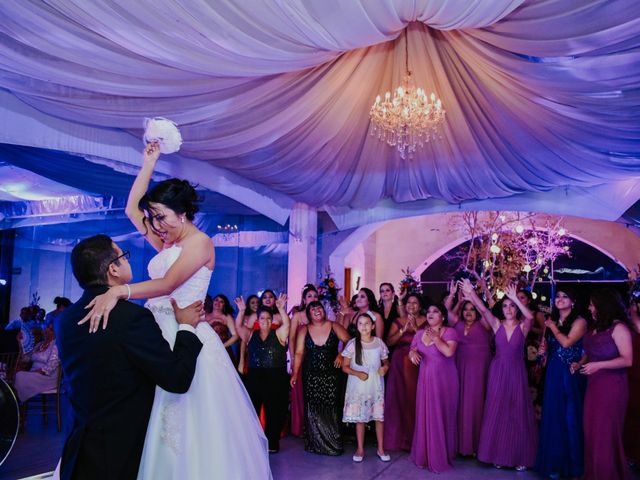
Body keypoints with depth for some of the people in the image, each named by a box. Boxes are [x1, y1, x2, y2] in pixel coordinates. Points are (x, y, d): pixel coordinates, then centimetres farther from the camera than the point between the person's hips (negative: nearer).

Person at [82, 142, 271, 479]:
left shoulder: (200, 242, -7)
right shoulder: (166, 243, 17)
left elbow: (168, 284, -20)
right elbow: (131, 209, 23)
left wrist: (119, 291, -34)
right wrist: (148, 163, 21)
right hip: (158, 333, 8)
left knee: (191, 420, -6)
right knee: (161, 422, 9)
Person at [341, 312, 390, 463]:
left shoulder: (379, 342, -1)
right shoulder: (352, 344, -6)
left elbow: (386, 361, 10)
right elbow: (345, 367, -3)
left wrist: (385, 368, -12)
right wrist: (358, 373, -18)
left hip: (376, 385, 1)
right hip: (358, 385, -1)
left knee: (379, 416, 5)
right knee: (359, 417, 6)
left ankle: (381, 449, 20)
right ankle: (360, 449, 20)